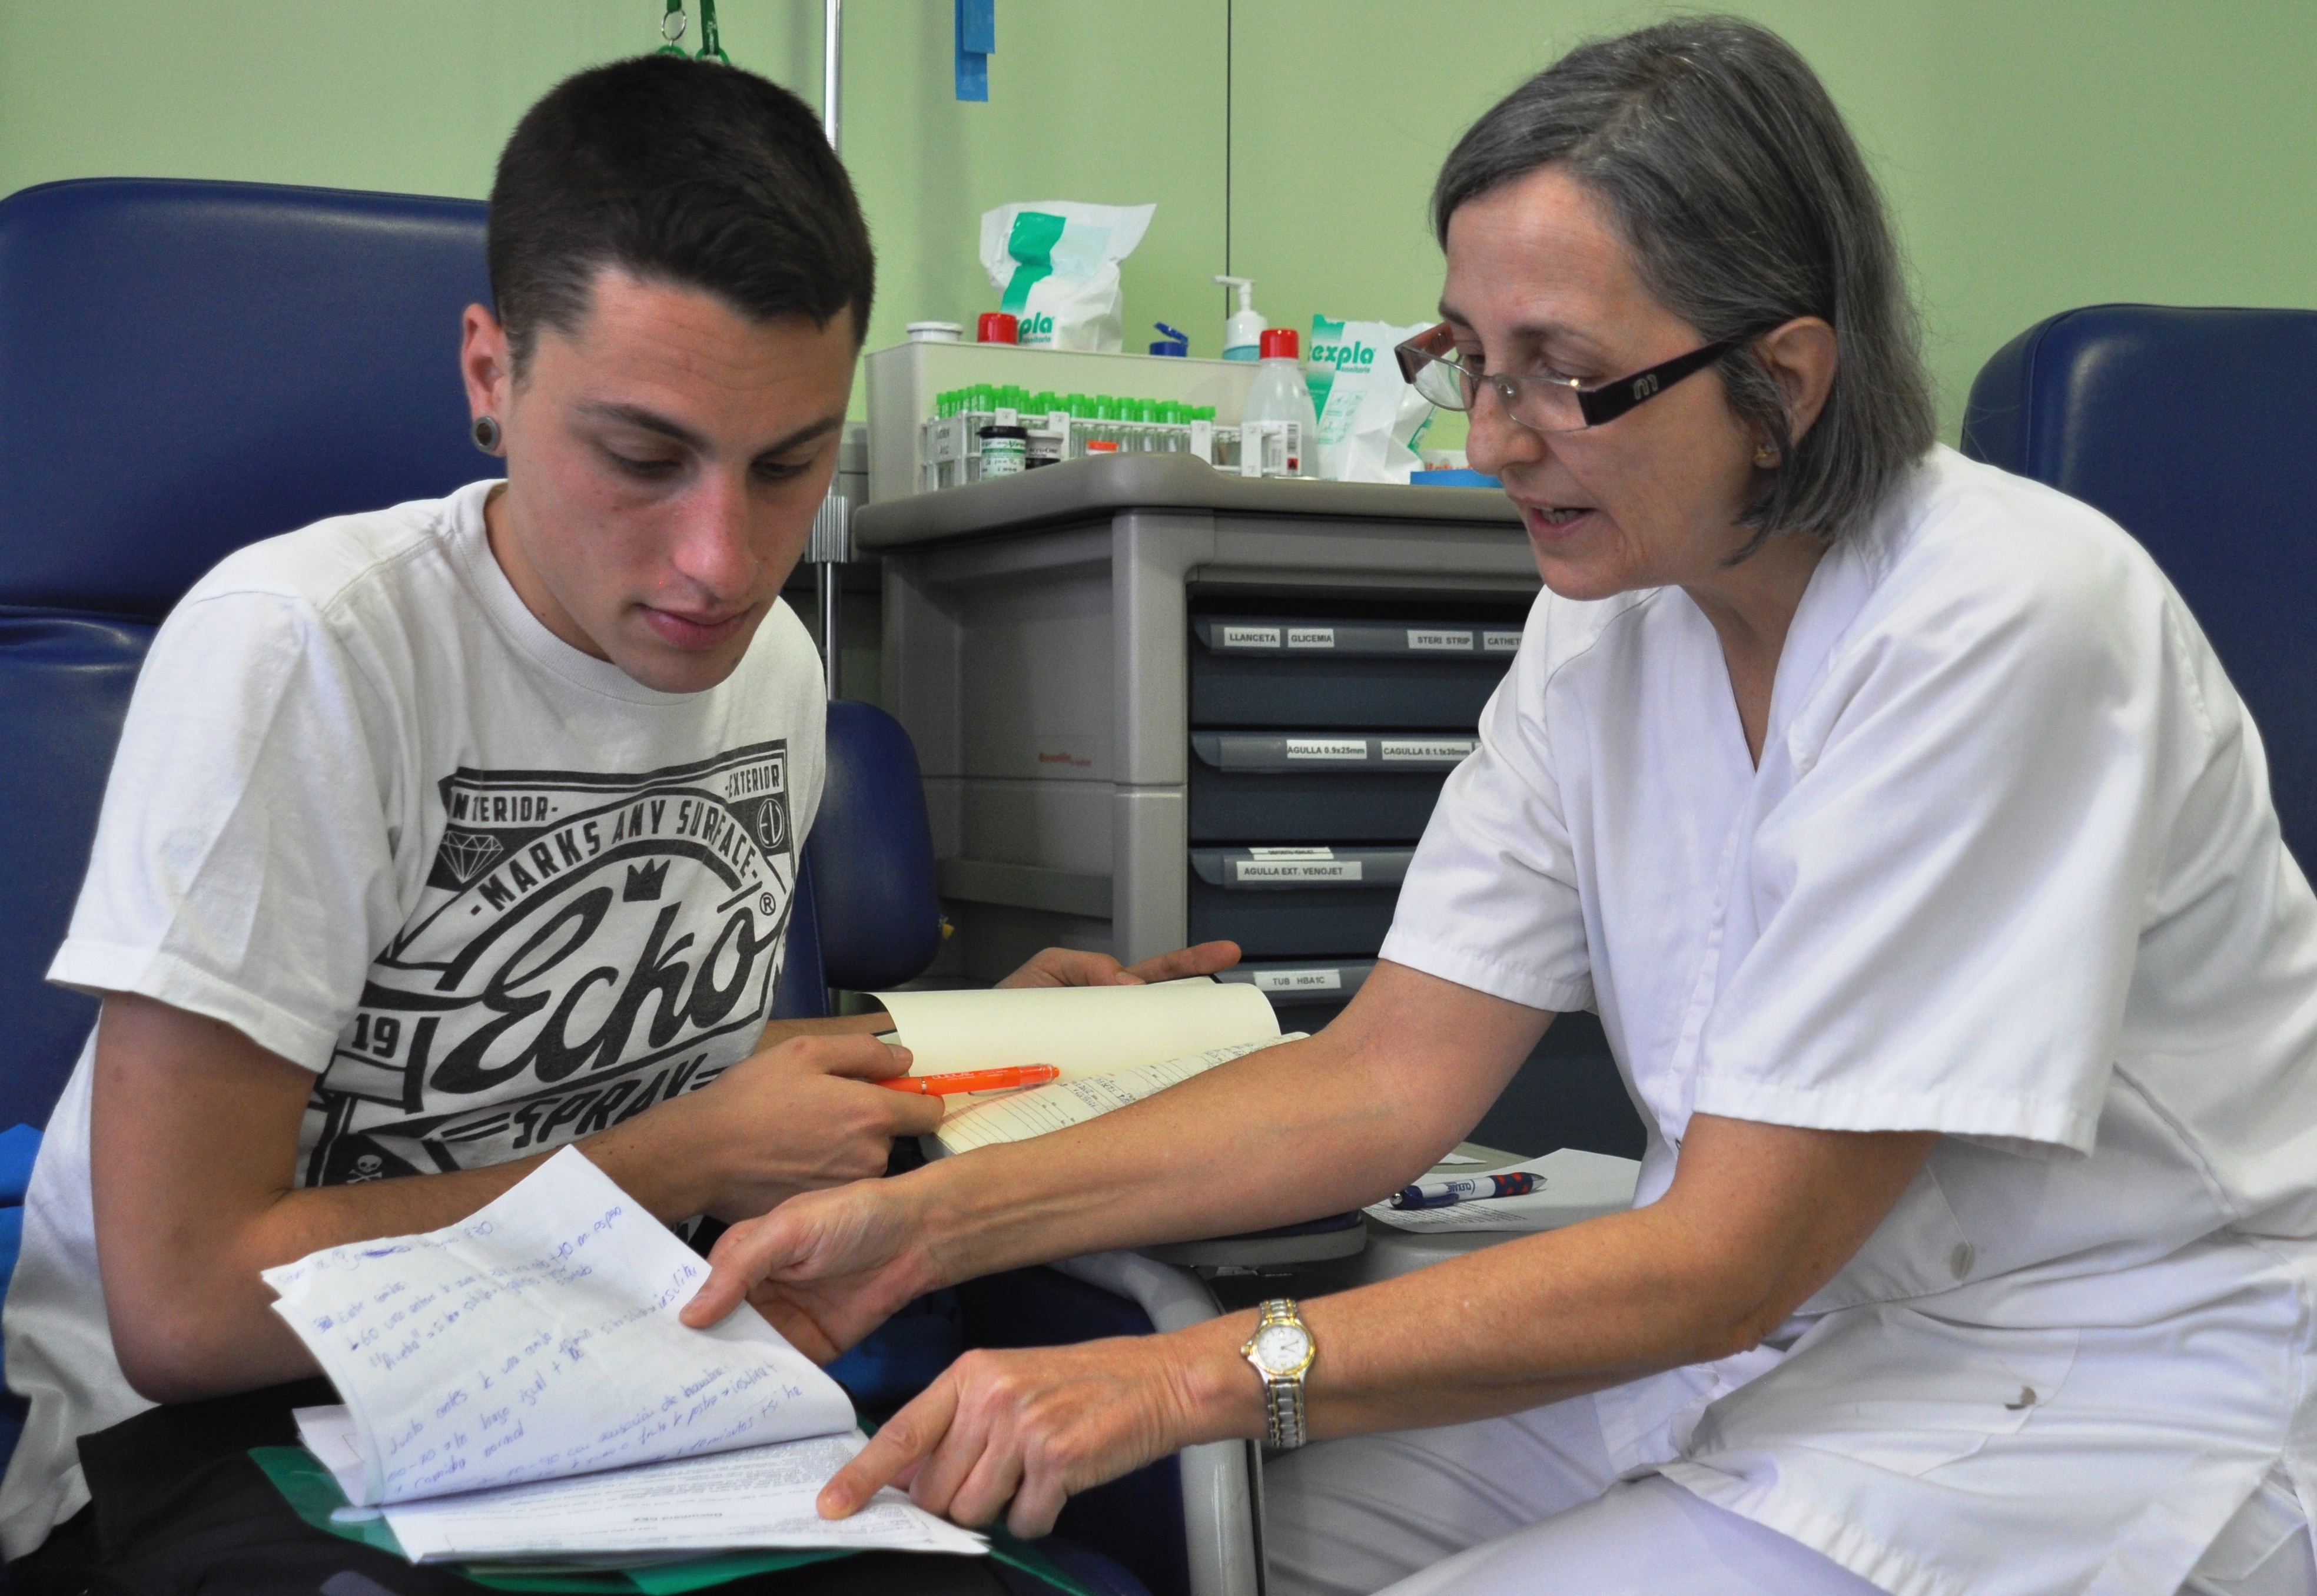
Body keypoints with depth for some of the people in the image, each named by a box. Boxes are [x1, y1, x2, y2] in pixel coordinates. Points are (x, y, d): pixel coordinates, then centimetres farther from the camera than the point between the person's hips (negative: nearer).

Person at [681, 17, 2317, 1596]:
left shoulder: (1999, 628, -23)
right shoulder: (1611, 608, 0)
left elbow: (1723, 1257, -24)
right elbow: (1389, 1075, -3)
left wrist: (1202, 1378, -30)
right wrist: (937, 1220, -13)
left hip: (2106, 1374, -6)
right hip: (1780, 1302, 7)